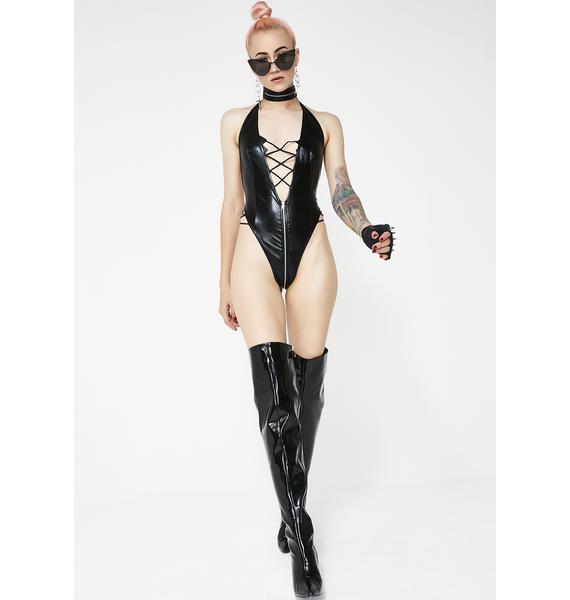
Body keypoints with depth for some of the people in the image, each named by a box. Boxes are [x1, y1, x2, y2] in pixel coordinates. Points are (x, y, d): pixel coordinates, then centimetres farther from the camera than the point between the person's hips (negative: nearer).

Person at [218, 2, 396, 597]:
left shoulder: (325, 123, 11)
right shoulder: (235, 122, 11)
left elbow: (340, 189, 0)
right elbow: (232, 202, 10)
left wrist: (367, 230, -23)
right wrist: (225, 281, 8)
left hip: (310, 252, 1)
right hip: (256, 253, -1)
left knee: (307, 390, 4)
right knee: (273, 398, -13)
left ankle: (293, 509, 23)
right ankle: (299, 532, -5)